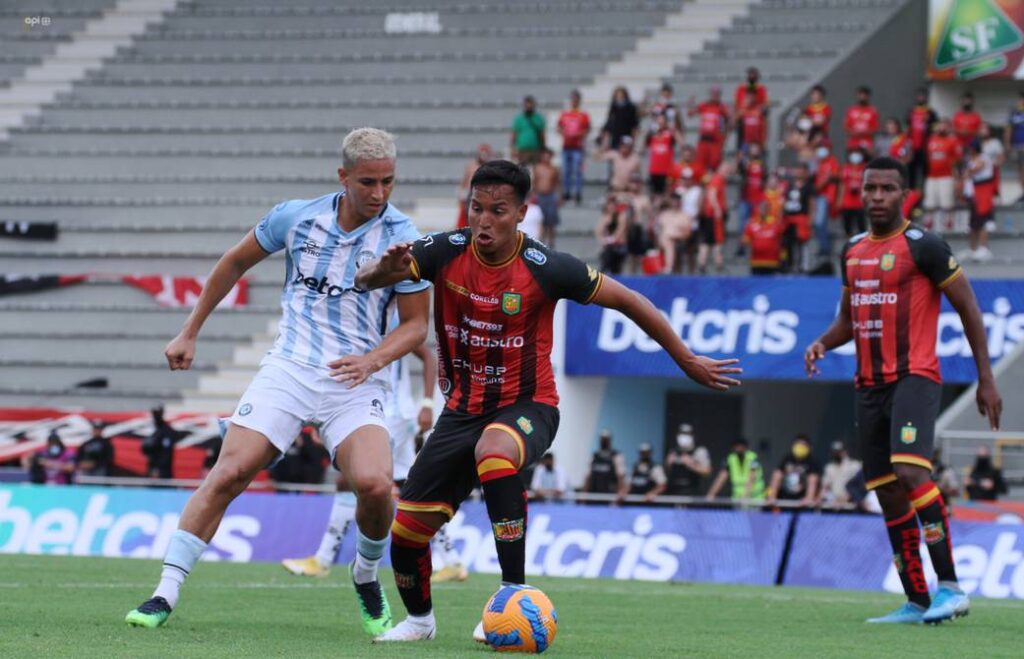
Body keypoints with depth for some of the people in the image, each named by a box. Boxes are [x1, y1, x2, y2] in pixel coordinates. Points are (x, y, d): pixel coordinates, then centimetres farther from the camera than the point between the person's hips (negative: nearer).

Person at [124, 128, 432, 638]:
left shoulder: (403, 240, -5)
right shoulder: (296, 217, 1)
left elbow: (415, 324, 2)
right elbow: (236, 262, 17)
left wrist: (372, 360, -17)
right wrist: (190, 333, 20)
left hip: (355, 384, -1)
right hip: (288, 367, 1)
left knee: (373, 483, -25)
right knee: (228, 474, -13)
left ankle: (366, 578, 6)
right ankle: (165, 595, -7)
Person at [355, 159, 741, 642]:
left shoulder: (545, 268, -17)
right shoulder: (446, 253, -10)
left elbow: (628, 301, -6)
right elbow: (365, 279, -16)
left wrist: (688, 361, -2)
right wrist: (385, 270, -40)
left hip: (527, 406, -4)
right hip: (463, 409, 4)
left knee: (494, 449, -40)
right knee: (406, 528, -1)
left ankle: (514, 593, -33)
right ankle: (419, 619, 32)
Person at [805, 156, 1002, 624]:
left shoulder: (923, 247, -7)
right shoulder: (853, 251, 15)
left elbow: (968, 309, -4)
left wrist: (986, 378, -7)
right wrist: (823, 343, 5)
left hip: (915, 378, -7)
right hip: (870, 386, 7)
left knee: (910, 471, -26)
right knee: (889, 495, 5)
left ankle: (949, 587, -21)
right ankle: (917, 601, 11)